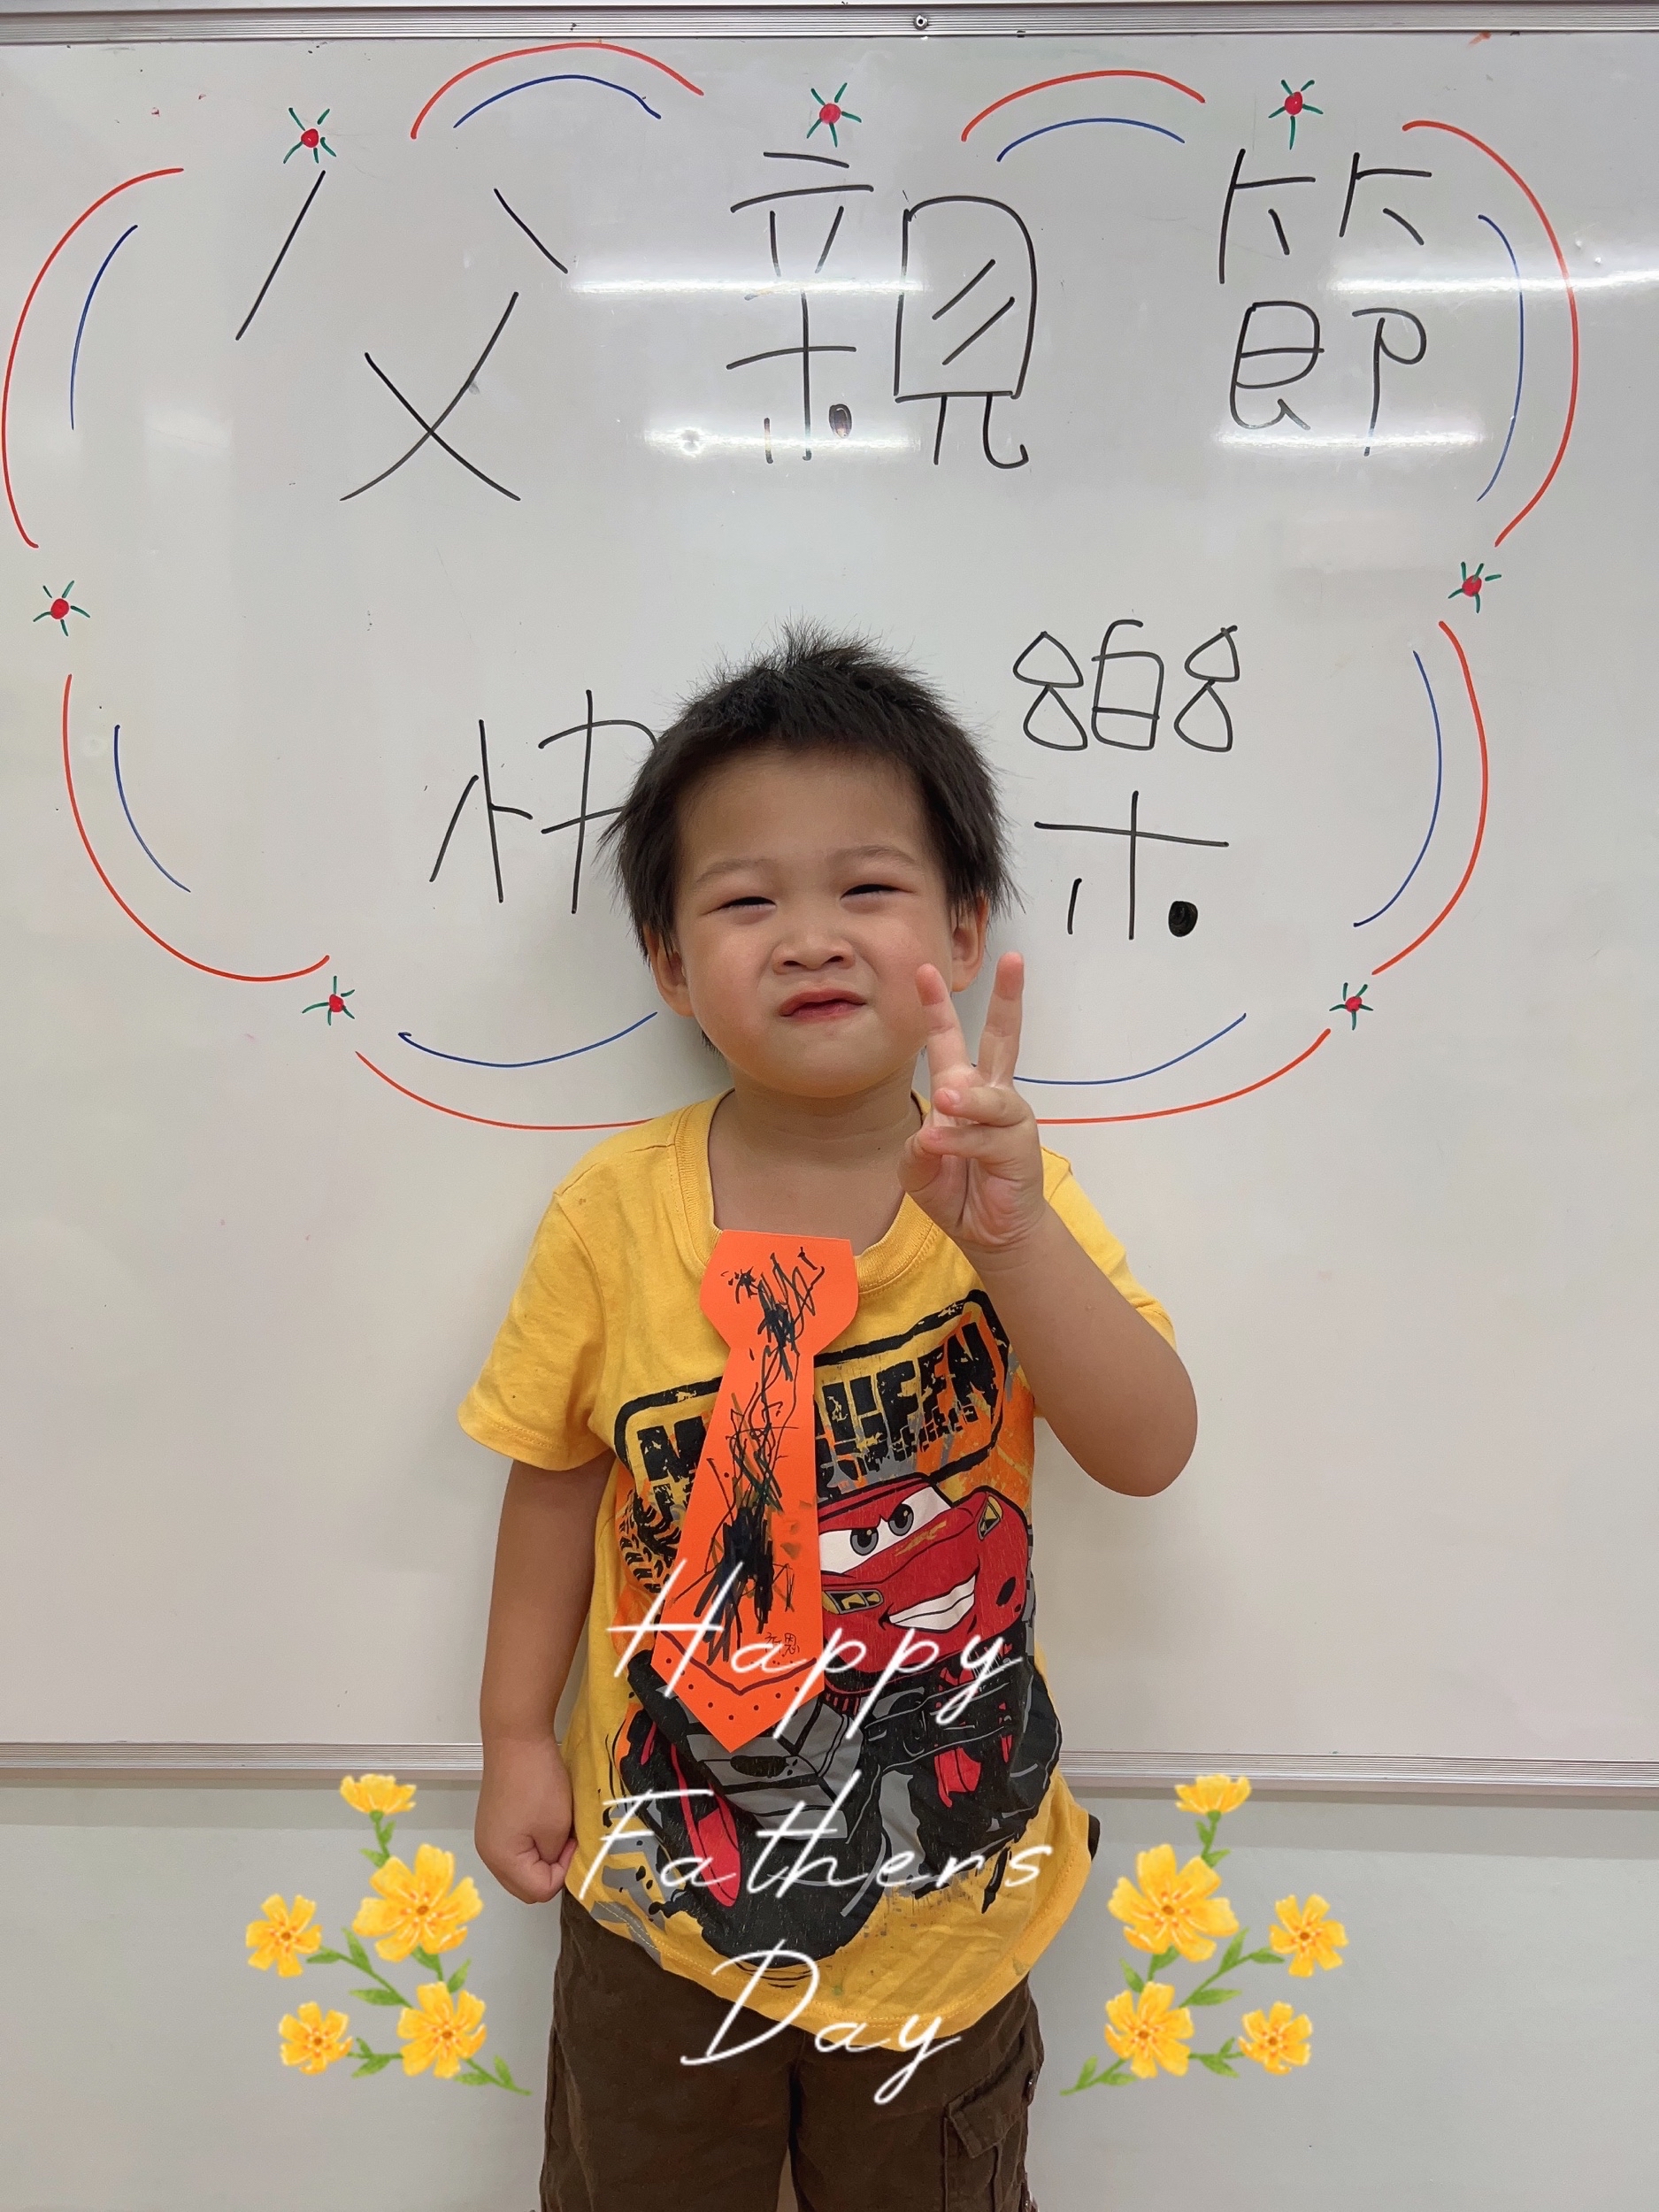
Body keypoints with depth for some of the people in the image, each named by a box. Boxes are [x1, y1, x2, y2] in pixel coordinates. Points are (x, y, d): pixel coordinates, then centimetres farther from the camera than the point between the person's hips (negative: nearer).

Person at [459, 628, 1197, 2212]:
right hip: (663, 1876, 0)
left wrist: (1010, 1234, -40)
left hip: (944, 1888, 0)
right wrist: (517, 1734, 2)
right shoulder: (615, 1209, -15)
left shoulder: (1008, 1200, -14)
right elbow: (561, 1475, -4)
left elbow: (1150, 1453, -26)